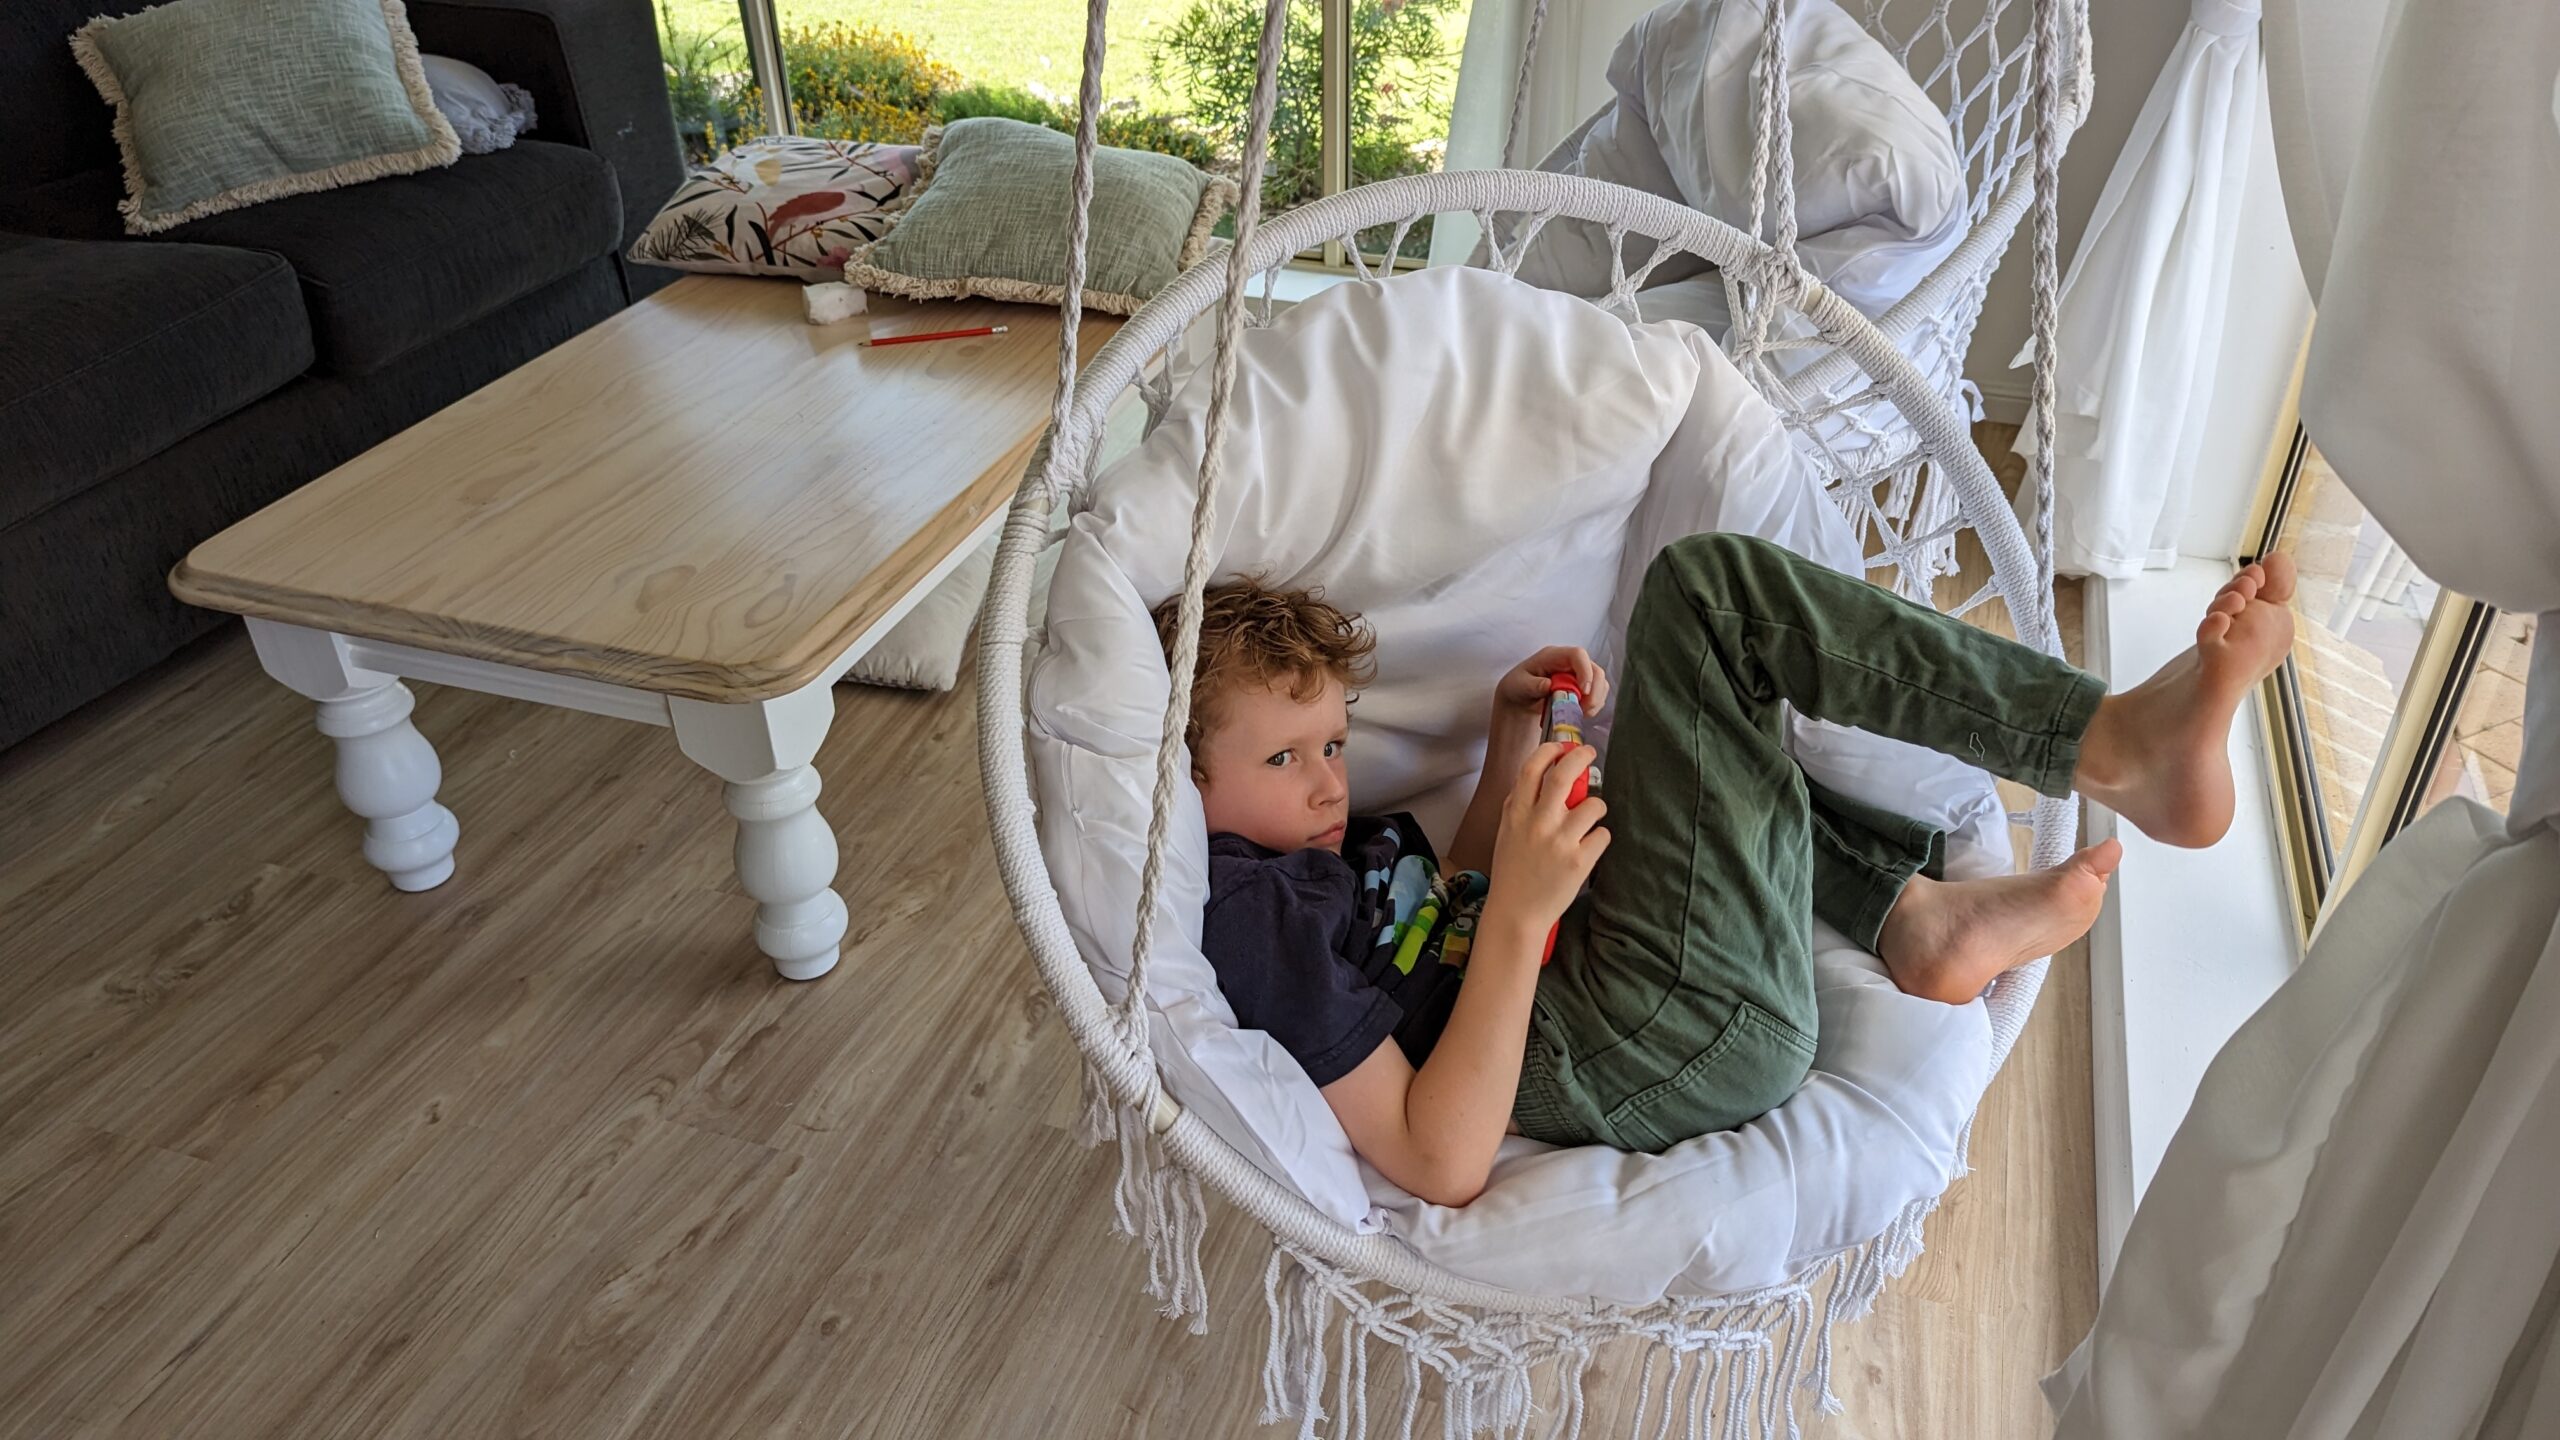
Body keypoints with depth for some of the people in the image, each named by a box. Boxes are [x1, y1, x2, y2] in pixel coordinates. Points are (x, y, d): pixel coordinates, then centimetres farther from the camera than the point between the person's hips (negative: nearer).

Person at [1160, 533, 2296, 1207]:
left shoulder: (1302, 840, 12)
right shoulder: (1251, 911, -19)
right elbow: (1442, 1166, -23)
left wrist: (1511, 739, 8)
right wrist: (1521, 912, -29)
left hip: (1584, 962, 10)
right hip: (1668, 1052, -10)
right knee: (1708, 585, -13)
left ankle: (1917, 917, 16)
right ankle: (2120, 748, -13)